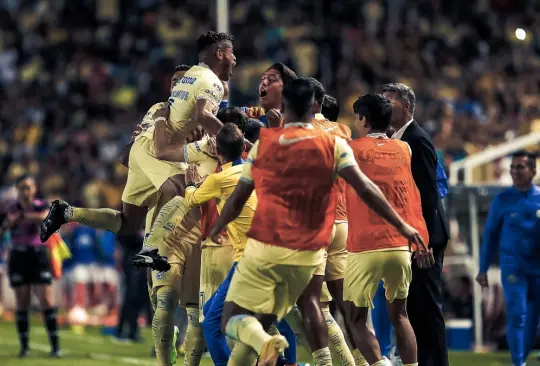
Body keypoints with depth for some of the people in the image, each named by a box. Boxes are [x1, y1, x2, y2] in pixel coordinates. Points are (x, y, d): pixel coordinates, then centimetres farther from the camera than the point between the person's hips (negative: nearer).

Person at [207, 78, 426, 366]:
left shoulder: (263, 143, 3)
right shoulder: (334, 146, 0)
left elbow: (237, 200, 9)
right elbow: (365, 189, -8)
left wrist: (216, 230, 26)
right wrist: (401, 225, -2)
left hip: (263, 248, -2)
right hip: (306, 256, 2)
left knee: (233, 318, 2)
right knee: (263, 322, 16)